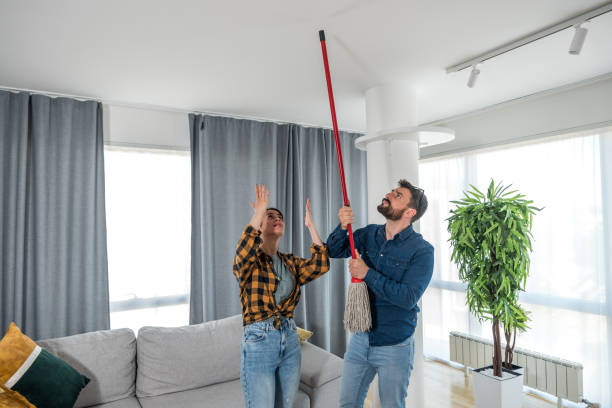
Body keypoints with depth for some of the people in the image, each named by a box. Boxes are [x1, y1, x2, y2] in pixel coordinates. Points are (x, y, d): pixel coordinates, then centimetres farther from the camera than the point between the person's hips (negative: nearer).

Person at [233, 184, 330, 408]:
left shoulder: (290, 262, 11)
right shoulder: (247, 261, -5)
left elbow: (320, 265, -4)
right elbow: (244, 251, -30)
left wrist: (310, 225, -4)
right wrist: (259, 211, -25)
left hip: (290, 341, 6)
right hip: (259, 341, -5)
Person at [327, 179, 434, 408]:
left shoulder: (422, 250, -15)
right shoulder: (370, 234, 1)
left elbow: (408, 298, -23)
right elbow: (334, 251, 1)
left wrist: (368, 274, -26)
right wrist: (343, 227, -18)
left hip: (395, 346, -4)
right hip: (360, 339, 5)